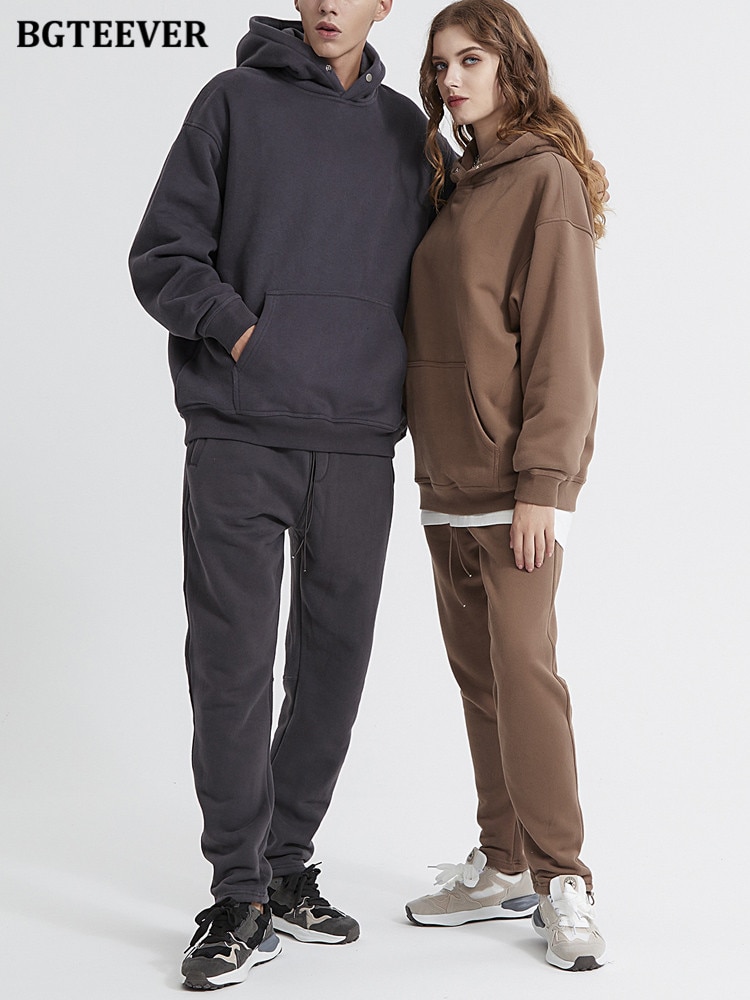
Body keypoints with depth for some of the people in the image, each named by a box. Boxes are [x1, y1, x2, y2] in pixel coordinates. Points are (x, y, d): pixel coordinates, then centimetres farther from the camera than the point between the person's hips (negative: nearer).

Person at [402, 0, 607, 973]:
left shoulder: (546, 178, -6)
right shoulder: (456, 184, 18)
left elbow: (563, 340, -13)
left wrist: (543, 481, -18)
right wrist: (432, 461, 12)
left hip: (515, 485, -8)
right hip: (447, 482, 8)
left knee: (524, 668, -7)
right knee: (478, 675, 11)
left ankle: (563, 881, 5)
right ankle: (505, 866, 21)